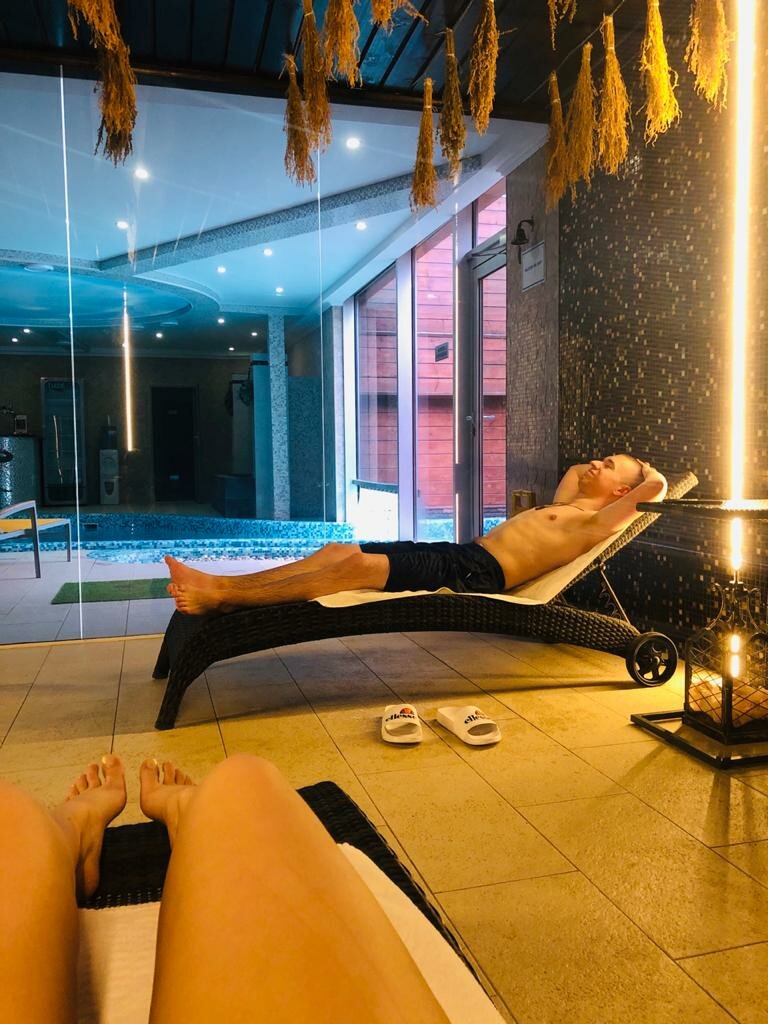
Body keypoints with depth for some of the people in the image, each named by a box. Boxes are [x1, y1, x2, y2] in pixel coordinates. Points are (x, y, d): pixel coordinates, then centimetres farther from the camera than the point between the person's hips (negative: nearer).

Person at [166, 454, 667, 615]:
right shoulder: (563, 504, 27)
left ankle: (221, 597, -24)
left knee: (361, 564, -25)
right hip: (459, 553, 9)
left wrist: (641, 470, 10)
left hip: (479, 574, -9)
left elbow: (656, 487, -10)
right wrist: (605, 460, 38)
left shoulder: (594, 522, 2)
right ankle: (218, 584, -8)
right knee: (338, 550, -4)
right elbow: (574, 470, 47)